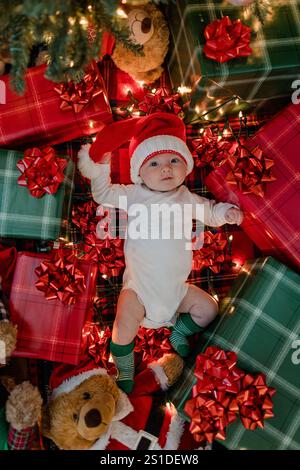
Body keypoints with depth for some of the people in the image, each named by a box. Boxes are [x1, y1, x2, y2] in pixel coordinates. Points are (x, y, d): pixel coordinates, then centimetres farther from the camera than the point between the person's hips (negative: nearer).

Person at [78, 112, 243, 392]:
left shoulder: (186, 198, 3)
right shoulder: (134, 195, -6)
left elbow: (208, 212, 18)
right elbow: (102, 194, 3)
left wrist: (225, 212, -2)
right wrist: (100, 167, -10)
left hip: (176, 286, 4)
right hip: (139, 286, -3)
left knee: (208, 309, 2)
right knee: (125, 323, -22)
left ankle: (179, 332, 28)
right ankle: (124, 373, 5)